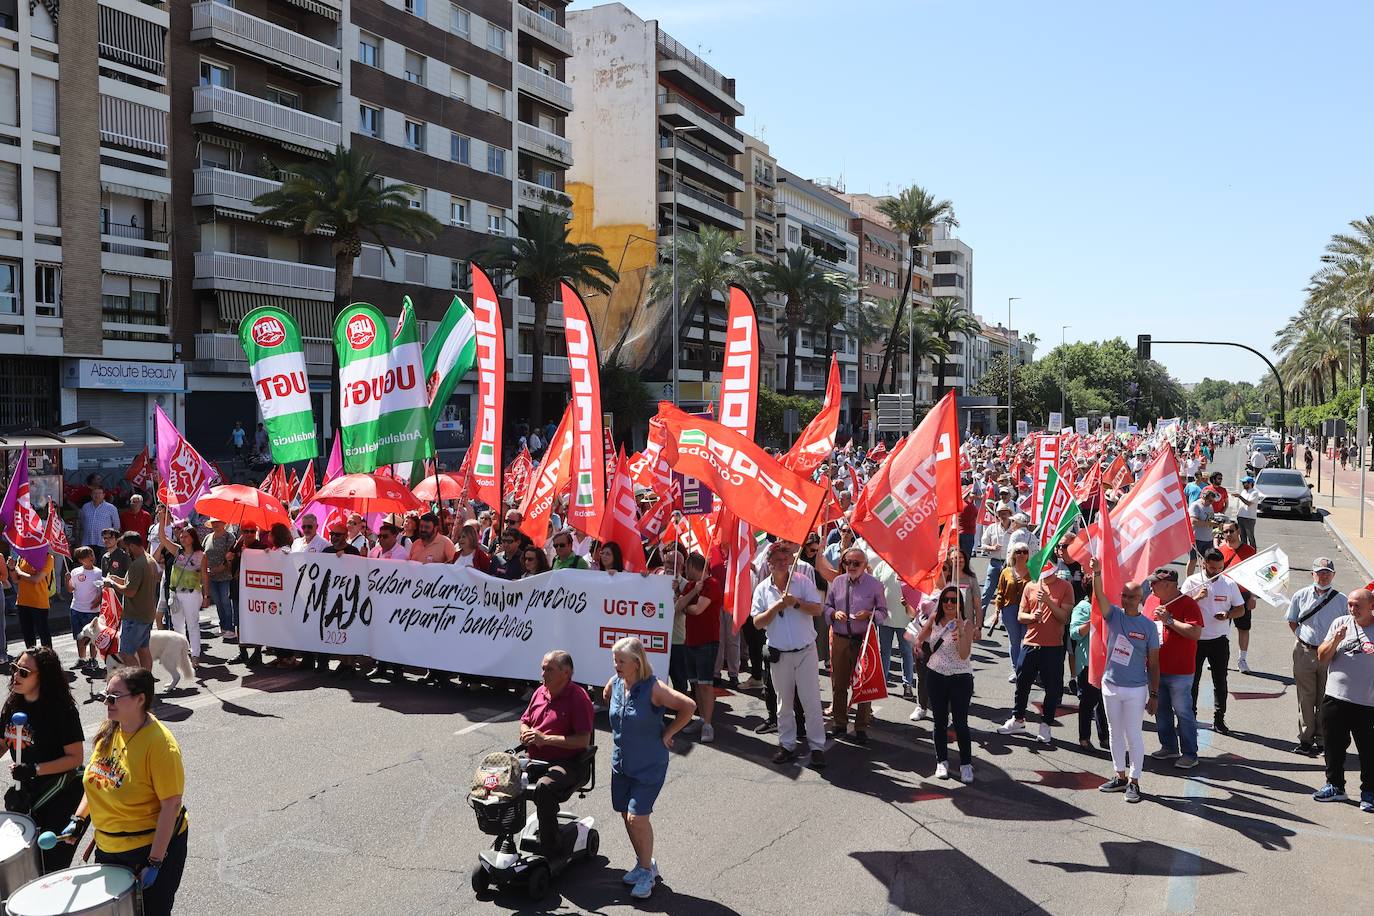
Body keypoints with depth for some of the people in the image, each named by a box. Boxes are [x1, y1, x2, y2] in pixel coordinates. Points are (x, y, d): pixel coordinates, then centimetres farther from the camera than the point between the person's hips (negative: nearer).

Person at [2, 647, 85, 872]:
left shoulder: (61, 710, -20)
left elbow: (76, 758, -18)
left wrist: (35, 769, -27)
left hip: (61, 793, -7)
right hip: (26, 789, 7)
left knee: (52, 864, 0)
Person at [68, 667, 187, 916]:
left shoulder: (159, 744, -26)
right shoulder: (108, 731, -3)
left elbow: (171, 805, -24)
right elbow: (97, 780, 13)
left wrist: (155, 862, -23)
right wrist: (79, 818, 2)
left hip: (152, 846, -7)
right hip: (108, 846, 7)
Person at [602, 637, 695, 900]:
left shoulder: (653, 688, -22)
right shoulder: (614, 684, -3)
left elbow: (689, 706, -26)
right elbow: (605, 698, 22)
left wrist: (667, 733, -17)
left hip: (649, 766, -6)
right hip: (621, 762, 6)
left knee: (637, 817, -11)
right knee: (626, 816, 13)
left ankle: (647, 871, 10)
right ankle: (644, 864, 34)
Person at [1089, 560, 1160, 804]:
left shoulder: (1148, 626, -6)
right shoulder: (1113, 615, -2)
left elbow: (1153, 663, -3)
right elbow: (1099, 595, -21)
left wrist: (1153, 694, -4)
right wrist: (1097, 573, -39)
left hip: (1136, 689, -3)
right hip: (1110, 685, 3)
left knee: (1134, 735, 3)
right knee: (1115, 733, 14)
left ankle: (1134, 781, 14)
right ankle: (1120, 777, 27)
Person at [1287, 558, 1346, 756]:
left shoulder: (1340, 600, -2)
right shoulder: (1301, 596, 2)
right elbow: (1292, 621, 11)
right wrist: (1303, 638, 1)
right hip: (1305, 652, 1)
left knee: (1325, 700, 6)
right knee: (1306, 698, 7)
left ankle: (1323, 741, 17)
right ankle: (1306, 739, 17)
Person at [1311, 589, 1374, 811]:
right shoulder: (1340, 623, 4)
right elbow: (1322, 657, 2)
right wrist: (1336, 640, -12)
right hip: (1335, 698, 3)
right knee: (1334, 746, 13)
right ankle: (1335, 786, 27)